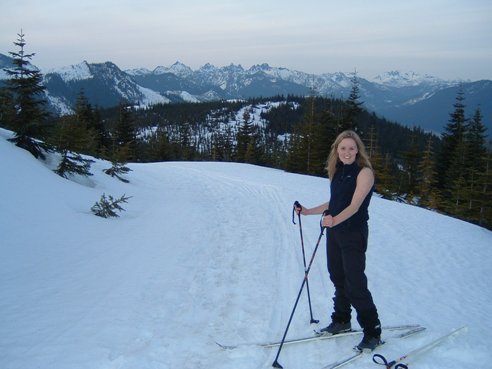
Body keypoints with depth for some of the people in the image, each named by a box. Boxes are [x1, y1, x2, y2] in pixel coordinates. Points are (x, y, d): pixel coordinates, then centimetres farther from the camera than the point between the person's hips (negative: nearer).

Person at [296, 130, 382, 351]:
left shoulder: (364, 172, -12)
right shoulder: (338, 172, 10)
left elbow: (355, 205, -24)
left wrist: (335, 220, -39)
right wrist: (308, 211, 18)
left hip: (354, 234, -7)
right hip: (334, 232, 7)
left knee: (355, 284, -6)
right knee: (338, 279, 15)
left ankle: (372, 332, 6)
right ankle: (341, 321, 31)